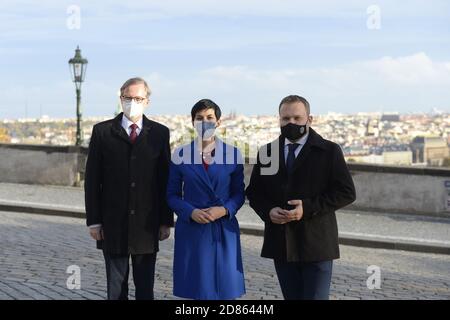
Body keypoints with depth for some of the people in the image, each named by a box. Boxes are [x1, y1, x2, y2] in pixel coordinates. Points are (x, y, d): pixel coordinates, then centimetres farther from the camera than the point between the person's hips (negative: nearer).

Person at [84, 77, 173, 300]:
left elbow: (166, 180, 4)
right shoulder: (102, 131, 2)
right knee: (116, 288, 8)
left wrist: (166, 221, 0)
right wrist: (93, 221, -3)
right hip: (113, 225, 0)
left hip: (147, 225, 1)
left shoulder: (159, 133, 4)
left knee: (145, 289, 8)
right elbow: (92, 180, 1)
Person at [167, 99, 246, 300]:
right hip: (191, 229, 0)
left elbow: (239, 193, 7)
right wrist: (191, 212, -13)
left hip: (224, 230, 0)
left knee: (225, 288, 1)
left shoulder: (233, 154, 3)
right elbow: (172, 195, 4)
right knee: (196, 288, 2)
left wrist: (224, 210, -13)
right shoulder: (181, 154, 2)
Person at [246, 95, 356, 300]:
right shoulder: (267, 152, 9)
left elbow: (346, 192, -7)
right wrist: (268, 211, -9)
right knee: (292, 297, 12)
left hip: (316, 244, -4)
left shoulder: (329, 151, -2)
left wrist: (308, 208, -18)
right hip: (281, 244, 4)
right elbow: (253, 191, 13)